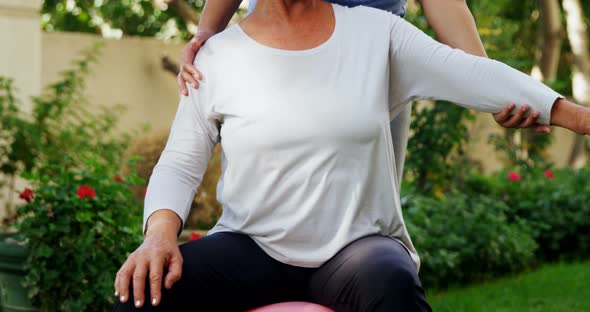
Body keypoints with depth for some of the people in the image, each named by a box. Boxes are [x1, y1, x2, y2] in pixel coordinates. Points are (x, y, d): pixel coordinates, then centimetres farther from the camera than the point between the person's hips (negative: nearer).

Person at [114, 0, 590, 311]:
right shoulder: (219, 57, 0)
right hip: (253, 247, 1)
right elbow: (179, 166, 2)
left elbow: (474, 76, 1)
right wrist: (161, 233, -18)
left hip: (358, 246, 0)